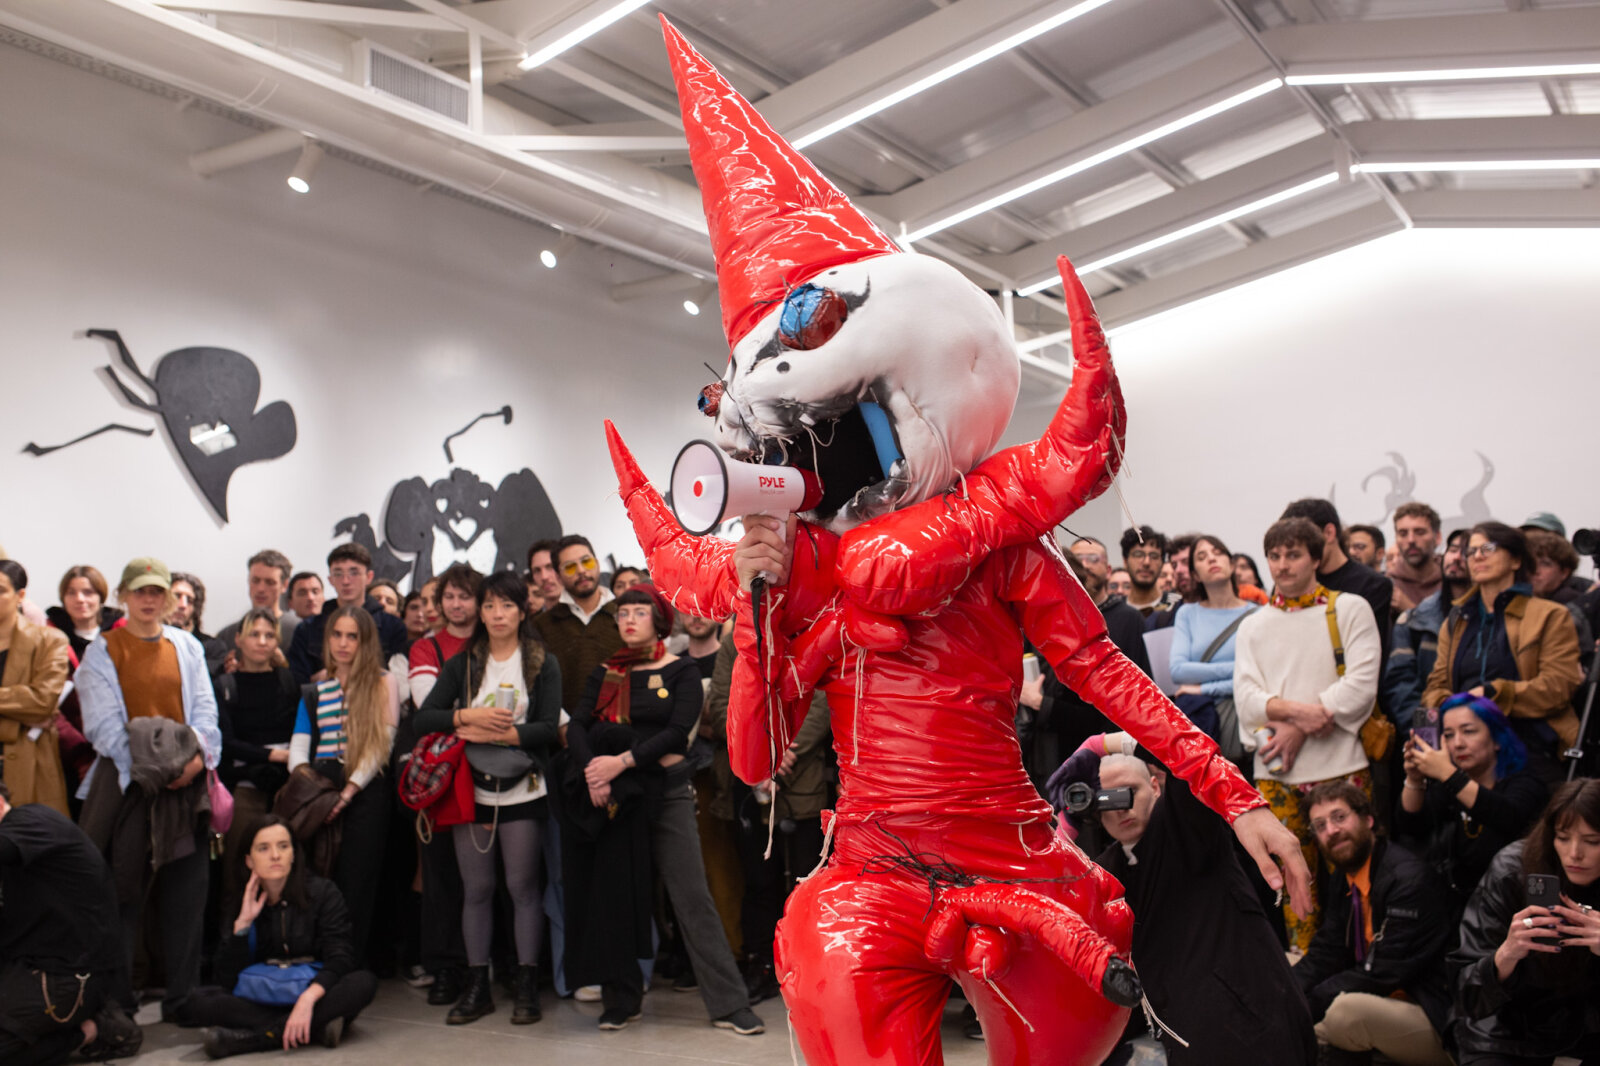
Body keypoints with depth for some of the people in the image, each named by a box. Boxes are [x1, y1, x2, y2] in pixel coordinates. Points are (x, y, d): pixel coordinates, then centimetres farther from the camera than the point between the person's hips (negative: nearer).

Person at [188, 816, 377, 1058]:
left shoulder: (323, 893, -3)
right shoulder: (241, 905, 5)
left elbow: (340, 957, -15)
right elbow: (228, 980, -4)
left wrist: (308, 998, -33)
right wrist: (243, 924, -13)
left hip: (315, 993, -2)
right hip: (262, 1004, 2)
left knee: (364, 983, -31)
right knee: (200, 1001, -22)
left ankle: (250, 1037, -32)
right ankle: (315, 1029, -29)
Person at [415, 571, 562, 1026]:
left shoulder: (543, 664, 2)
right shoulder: (462, 664, 10)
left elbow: (547, 727, -9)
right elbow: (423, 718, 0)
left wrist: (491, 735, -14)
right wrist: (468, 717, -16)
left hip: (523, 792, -2)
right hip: (471, 791, 3)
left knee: (522, 886, 0)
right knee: (476, 888, 6)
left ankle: (526, 986, 9)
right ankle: (477, 986, 15)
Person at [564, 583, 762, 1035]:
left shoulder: (681, 671, 1)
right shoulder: (604, 673, 11)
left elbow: (677, 733, -10)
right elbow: (578, 726, -1)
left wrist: (621, 761, -17)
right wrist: (591, 771, -18)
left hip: (667, 791, -3)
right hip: (615, 795, 3)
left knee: (693, 897, -5)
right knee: (615, 894, 6)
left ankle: (729, 1004, 0)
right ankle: (621, 1001, 20)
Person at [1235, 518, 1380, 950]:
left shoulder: (1350, 609, 5)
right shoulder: (1253, 626, 14)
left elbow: (1361, 684, -6)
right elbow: (1246, 696, 3)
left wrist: (1298, 730, -12)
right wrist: (1294, 709, -17)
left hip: (1341, 766, -3)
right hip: (1276, 773, 3)